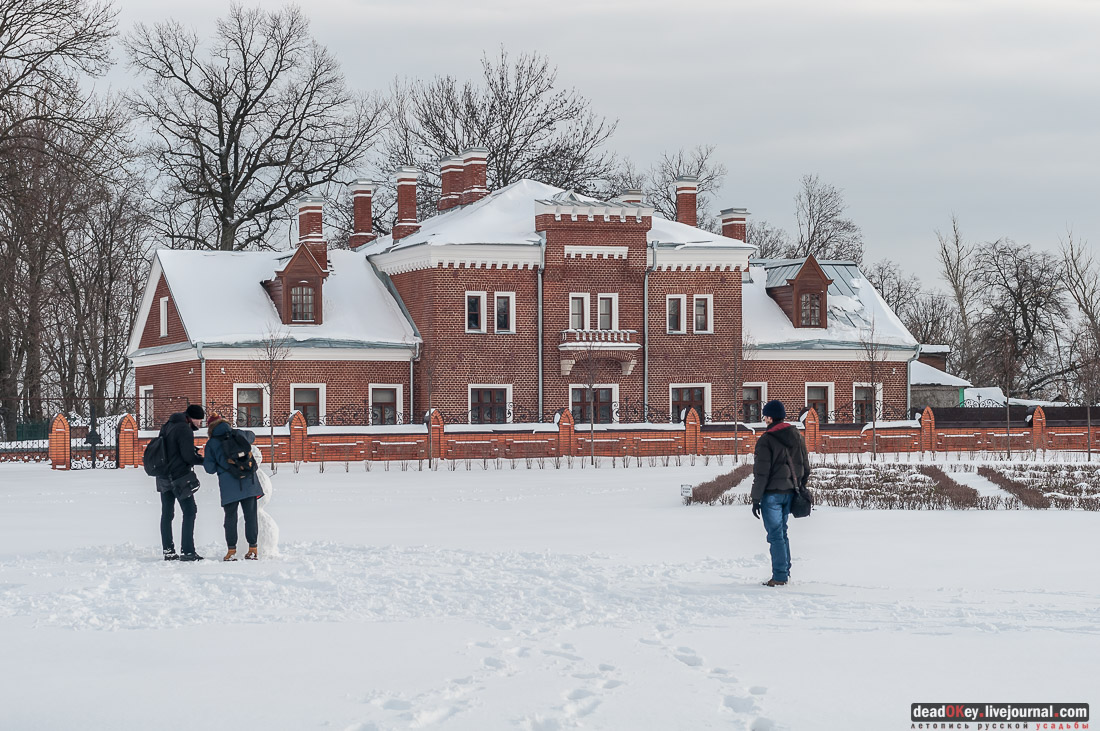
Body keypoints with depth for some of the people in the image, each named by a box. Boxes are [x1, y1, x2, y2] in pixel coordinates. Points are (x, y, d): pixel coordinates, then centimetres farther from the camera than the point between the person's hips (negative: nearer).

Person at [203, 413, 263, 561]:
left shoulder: (211, 443, 3)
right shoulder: (239, 434, 10)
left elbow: (210, 468, 2)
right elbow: (252, 436, 35)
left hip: (228, 485, -2)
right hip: (249, 482, 2)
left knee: (230, 517, 5)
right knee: (250, 515, 7)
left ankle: (231, 550, 1)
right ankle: (253, 550, 9)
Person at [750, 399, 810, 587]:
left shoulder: (766, 440, -12)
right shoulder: (797, 437, 9)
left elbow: (761, 472, -13)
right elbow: (805, 467, 15)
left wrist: (756, 499, -9)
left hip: (772, 493, -7)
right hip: (789, 492, 7)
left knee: (775, 534, -3)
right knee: (782, 532, 17)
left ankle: (779, 576, -4)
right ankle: (785, 572, 18)